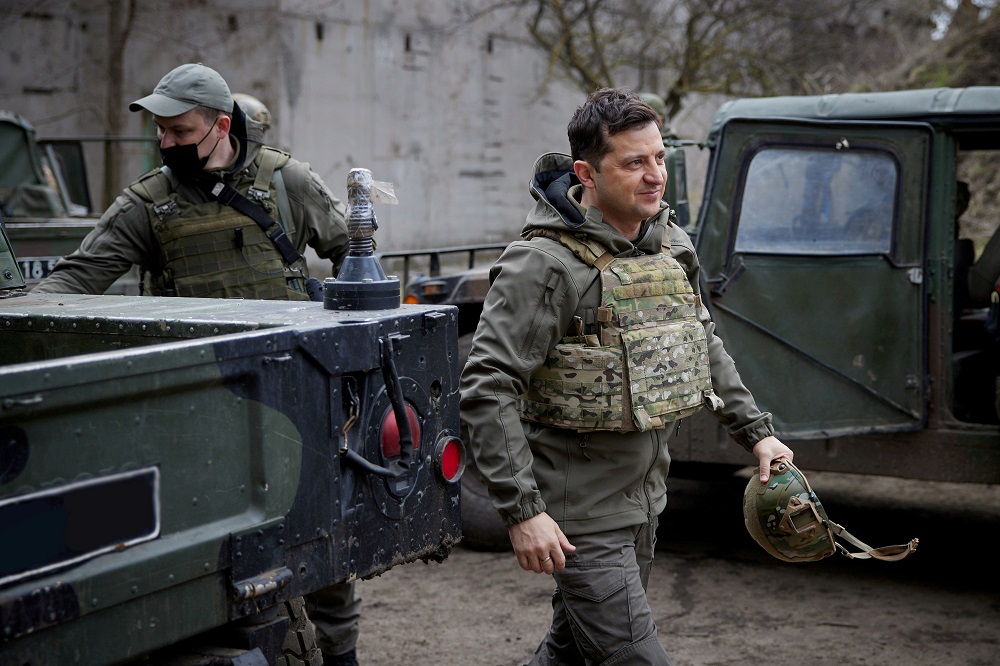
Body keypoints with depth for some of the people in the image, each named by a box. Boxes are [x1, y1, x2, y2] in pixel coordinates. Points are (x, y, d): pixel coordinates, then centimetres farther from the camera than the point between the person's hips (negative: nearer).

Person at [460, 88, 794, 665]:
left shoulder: (671, 245, 5)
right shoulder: (545, 265, -20)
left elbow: (704, 345, 20)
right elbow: (489, 389, -22)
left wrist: (755, 430, 16)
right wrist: (522, 510, -26)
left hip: (645, 497, 8)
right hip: (581, 516, -8)